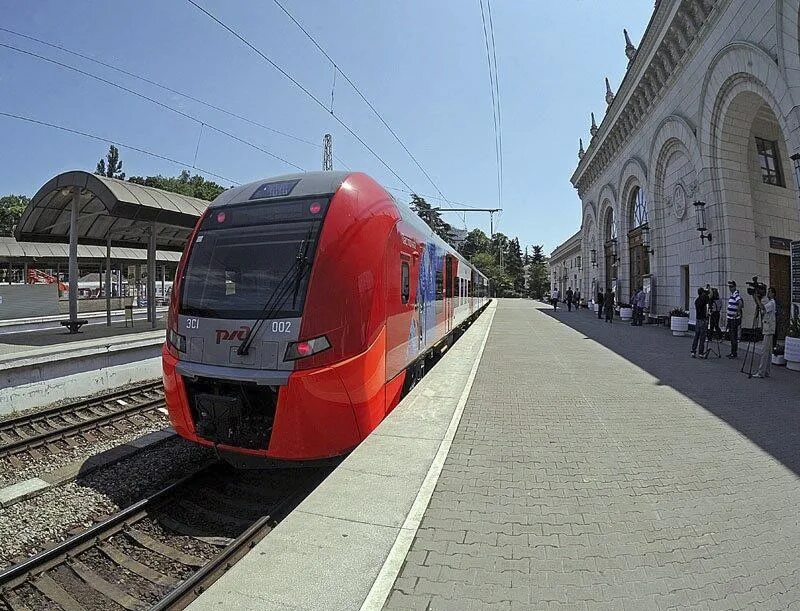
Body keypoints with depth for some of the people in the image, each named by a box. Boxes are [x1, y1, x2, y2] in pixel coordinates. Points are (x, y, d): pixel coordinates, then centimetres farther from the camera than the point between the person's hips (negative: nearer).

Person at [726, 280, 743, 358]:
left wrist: (737, 313, -34)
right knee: (731, 336, 14)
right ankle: (732, 352, 22)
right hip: (730, 319, 10)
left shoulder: (736, 295, -15)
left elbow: (740, 303, -33)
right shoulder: (731, 295, 14)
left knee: (734, 337, -5)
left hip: (735, 319, -9)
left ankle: (735, 354, 0)